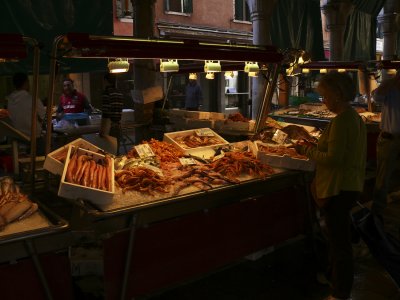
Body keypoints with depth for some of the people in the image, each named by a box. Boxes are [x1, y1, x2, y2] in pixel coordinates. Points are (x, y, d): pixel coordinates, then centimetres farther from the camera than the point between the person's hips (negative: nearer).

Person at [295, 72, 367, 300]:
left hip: (339, 189, -11)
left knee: (339, 240, 1)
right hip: (351, 185, 11)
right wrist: (315, 147, 8)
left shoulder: (341, 121, -21)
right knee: (339, 236, 25)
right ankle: (334, 276, 44)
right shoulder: (355, 117, 10)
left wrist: (308, 150, -12)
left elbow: (333, 159, -26)